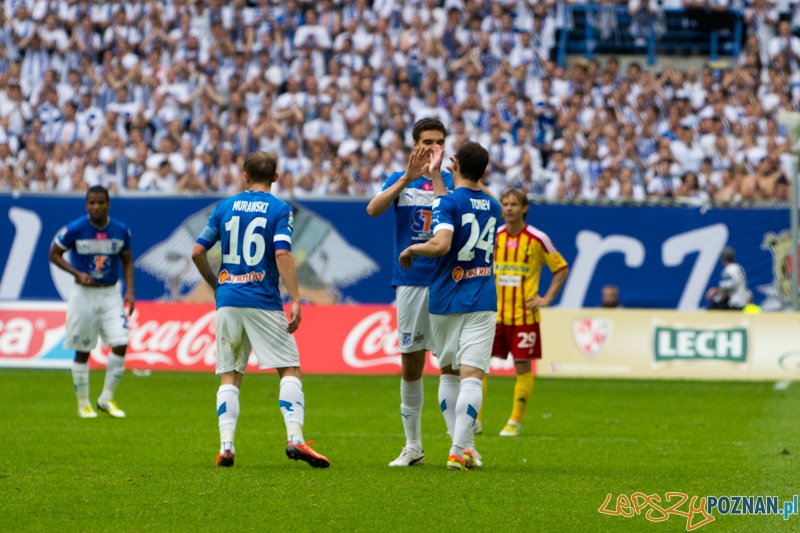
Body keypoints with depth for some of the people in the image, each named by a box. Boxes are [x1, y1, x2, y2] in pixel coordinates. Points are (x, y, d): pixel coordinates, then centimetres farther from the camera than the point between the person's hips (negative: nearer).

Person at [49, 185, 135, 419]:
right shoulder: (74, 230, -10)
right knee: (82, 351, 3)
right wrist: (77, 273, -13)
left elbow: (127, 262, 10)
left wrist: (130, 291, -1)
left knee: (120, 345, -10)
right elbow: (54, 254, 0)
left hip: (111, 294, 2)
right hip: (84, 294, -2)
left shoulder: (121, 231, -1)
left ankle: (107, 398, 6)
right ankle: (83, 404, 16)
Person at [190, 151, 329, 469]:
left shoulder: (225, 207, 10)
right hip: (264, 301, -3)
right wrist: (295, 300, -16)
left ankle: (226, 446, -5)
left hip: (228, 300, 3)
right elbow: (282, 254, -14)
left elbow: (197, 252, 10)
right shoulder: (279, 210, -1)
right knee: (290, 370, 1)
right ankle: (295, 439, -15)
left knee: (229, 377, 8)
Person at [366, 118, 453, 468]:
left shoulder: (451, 181, 4)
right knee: (411, 363, 5)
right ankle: (413, 446, 13)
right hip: (410, 280, 2)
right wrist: (408, 178, -17)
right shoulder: (399, 180, 9)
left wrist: (435, 175, -18)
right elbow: (373, 209, -9)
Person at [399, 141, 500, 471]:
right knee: (471, 375, -6)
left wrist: (412, 249, -7)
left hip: (445, 301, -2)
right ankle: (460, 450, -16)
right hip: (482, 303, 2)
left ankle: (463, 446, 12)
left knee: (448, 373, 15)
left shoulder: (448, 202, -9)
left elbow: (441, 244, -24)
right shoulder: (492, 206, 9)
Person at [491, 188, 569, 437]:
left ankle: (515, 422, 10)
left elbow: (562, 269, 5)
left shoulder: (538, 239, -4)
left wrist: (547, 299, -2)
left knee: (523, 367, 0)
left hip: (524, 315, -3)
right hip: (494, 313, 3)